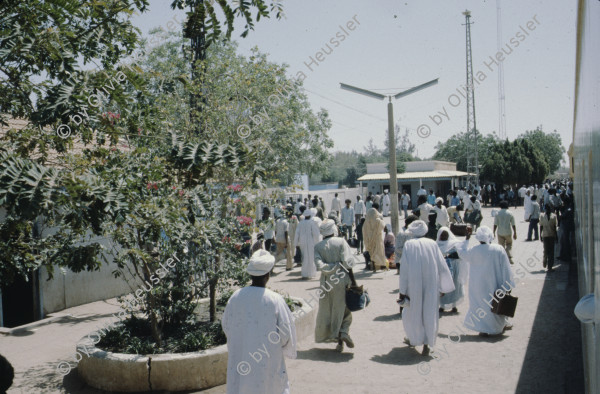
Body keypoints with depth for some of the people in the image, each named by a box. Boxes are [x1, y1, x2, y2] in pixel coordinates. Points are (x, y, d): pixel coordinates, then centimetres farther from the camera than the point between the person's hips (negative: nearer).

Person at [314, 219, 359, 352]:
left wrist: (335, 266, -6)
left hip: (327, 283, 2)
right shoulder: (341, 242, -5)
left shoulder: (317, 247, 1)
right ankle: (344, 331, -14)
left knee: (327, 311, 12)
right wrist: (353, 281, -8)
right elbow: (347, 262, -12)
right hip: (343, 281, -2)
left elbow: (320, 265, -14)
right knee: (344, 309, 10)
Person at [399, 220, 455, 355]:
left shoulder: (409, 245, -6)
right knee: (429, 312, 7)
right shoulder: (432, 244, 0)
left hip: (414, 285, -1)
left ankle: (413, 339, 32)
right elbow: (442, 266, 1)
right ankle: (426, 344, 4)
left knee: (412, 311, 17)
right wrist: (444, 287, 11)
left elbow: (404, 269, -8)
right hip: (431, 285, 1)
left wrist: (402, 291, -5)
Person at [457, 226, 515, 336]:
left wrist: (467, 239, 14)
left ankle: (484, 329, 12)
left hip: (479, 285, -1)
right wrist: (508, 286, -2)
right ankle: (501, 325, 36)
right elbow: (505, 269, -9)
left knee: (482, 304, 13)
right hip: (494, 284, 1)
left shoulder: (474, 251, -12)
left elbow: (461, 253, 8)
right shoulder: (499, 249, -12)